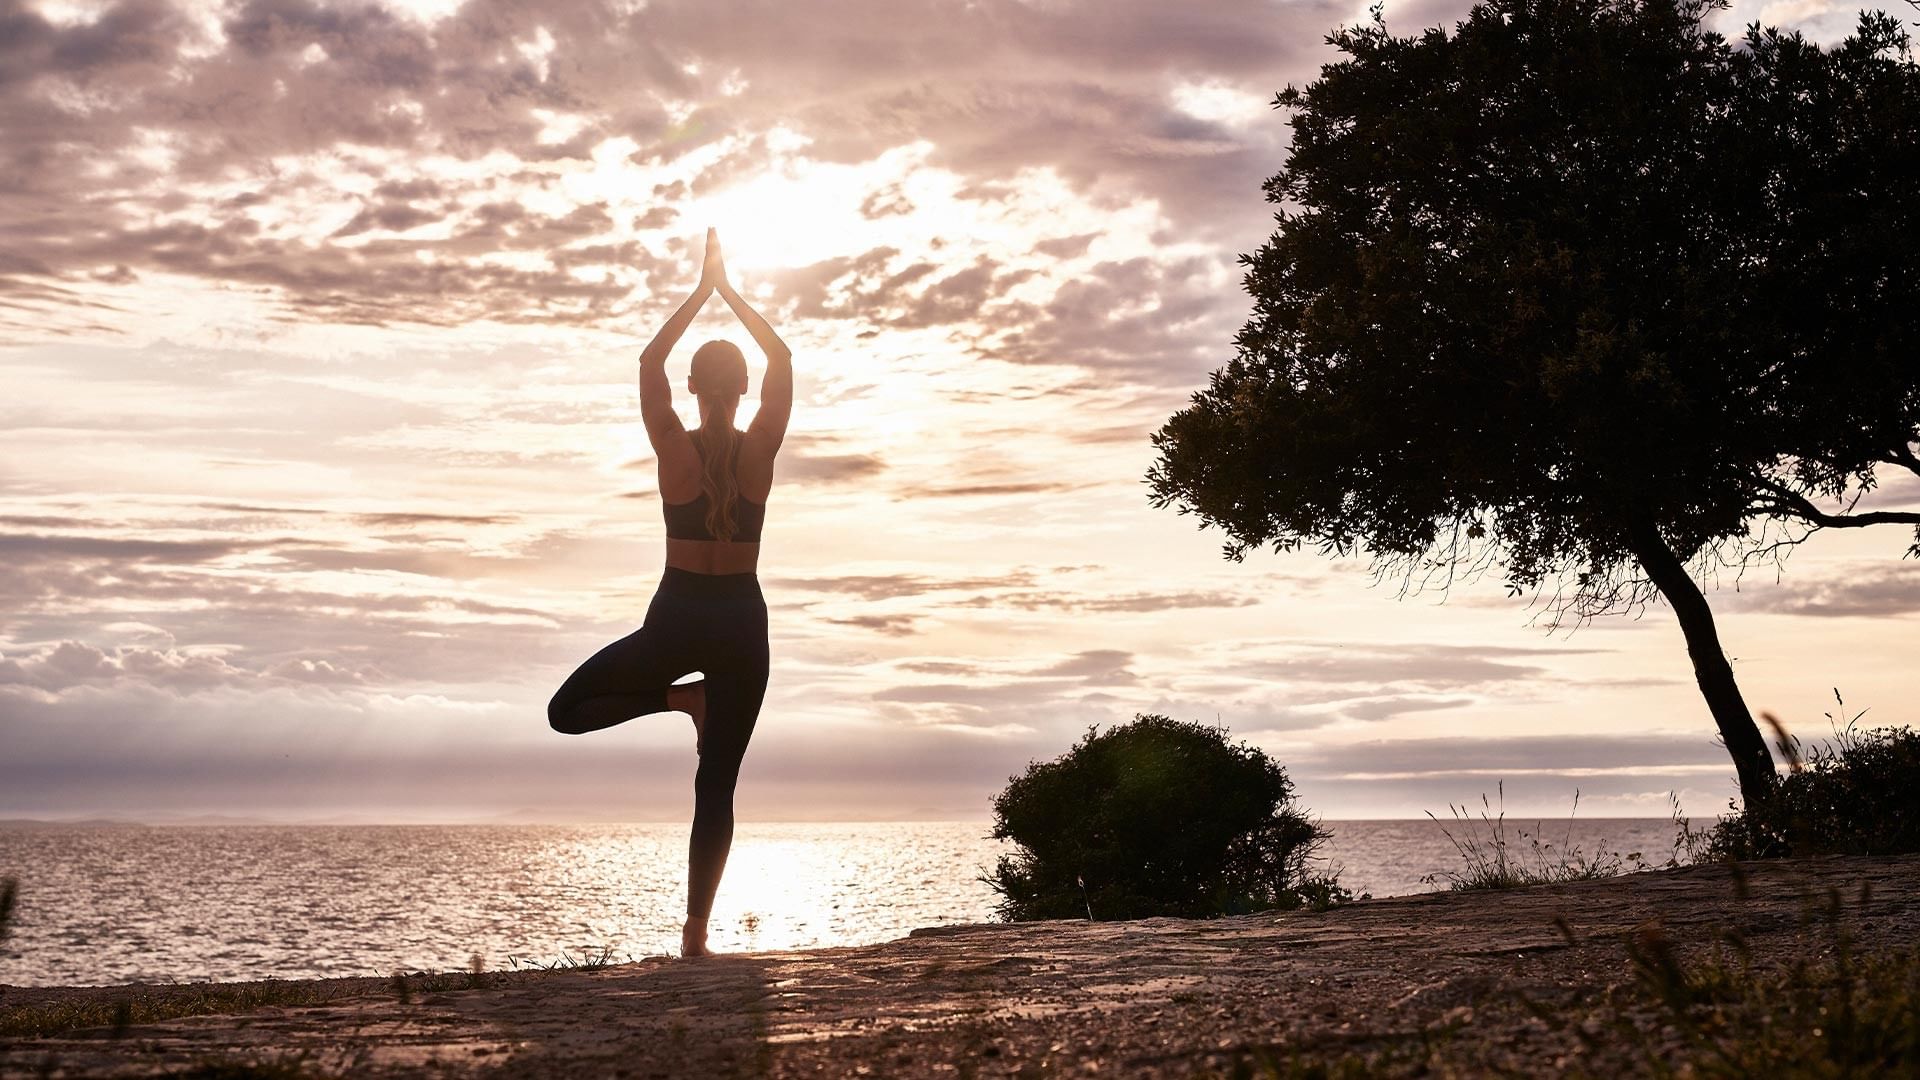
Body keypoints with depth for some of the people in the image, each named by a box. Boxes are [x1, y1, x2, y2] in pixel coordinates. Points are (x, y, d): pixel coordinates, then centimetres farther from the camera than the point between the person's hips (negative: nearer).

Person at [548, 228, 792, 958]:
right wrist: (729, 292, 12)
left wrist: (701, 292, 12)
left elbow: (649, 361, 7)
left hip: (677, 618, -2)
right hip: (741, 622, 2)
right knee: (716, 785, 5)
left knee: (567, 711, 16)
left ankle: (681, 698, -1)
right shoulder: (760, 450, -5)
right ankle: (695, 933, -1)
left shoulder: (674, 449, -7)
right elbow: (782, 359, 8)